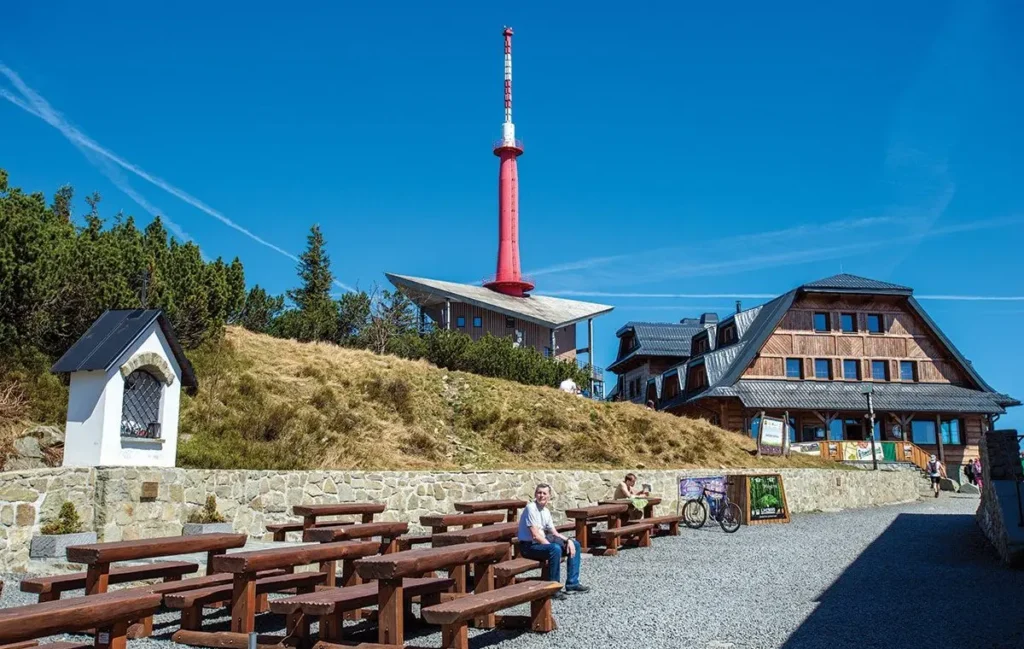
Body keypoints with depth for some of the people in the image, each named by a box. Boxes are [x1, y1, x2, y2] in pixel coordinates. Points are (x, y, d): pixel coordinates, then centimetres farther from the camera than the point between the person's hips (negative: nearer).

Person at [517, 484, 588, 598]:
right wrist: (551, 546, -20)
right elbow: (535, 535, -21)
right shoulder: (531, 508, -16)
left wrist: (568, 540, -3)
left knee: (575, 544, 8)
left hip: (542, 541, 10)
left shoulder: (546, 511, 10)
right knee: (555, 549, -36)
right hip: (529, 546, -9)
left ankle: (572, 584, 6)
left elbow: (554, 533, 15)